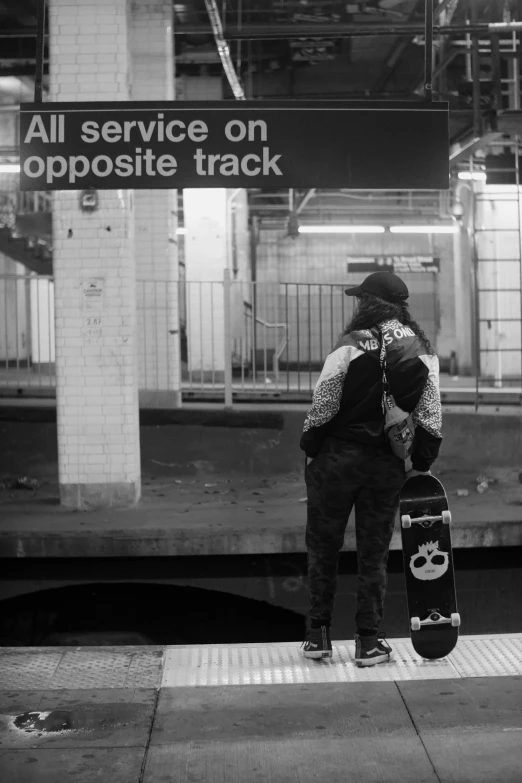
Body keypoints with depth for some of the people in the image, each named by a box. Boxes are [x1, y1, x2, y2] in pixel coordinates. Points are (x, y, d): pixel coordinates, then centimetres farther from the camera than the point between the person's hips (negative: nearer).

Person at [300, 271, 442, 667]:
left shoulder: (352, 344, -11)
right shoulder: (424, 352, 2)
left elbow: (324, 404, -11)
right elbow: (430, 415, 4)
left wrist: (310, 449, 1)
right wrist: (423, 464, 12)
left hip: (337, 458, -3)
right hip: (388, 466, 3)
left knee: (323, 548, 10)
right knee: (374, 553, 10)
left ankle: (319, 635, 16)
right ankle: (369, 641, 12)